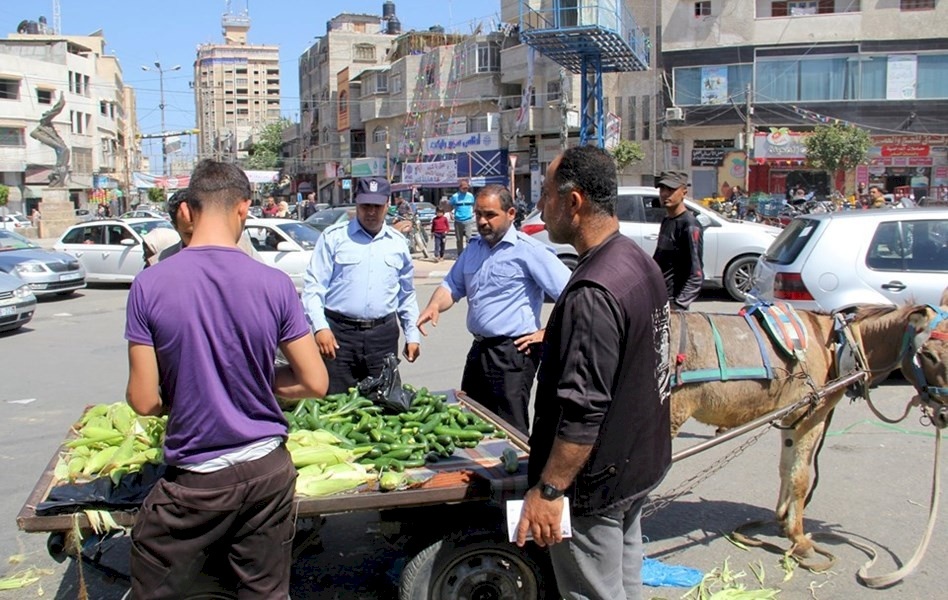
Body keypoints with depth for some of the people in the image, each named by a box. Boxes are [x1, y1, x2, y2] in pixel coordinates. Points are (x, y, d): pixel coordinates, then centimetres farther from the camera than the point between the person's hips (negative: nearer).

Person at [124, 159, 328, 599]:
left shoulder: (150, 285, -11)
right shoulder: (274, 284, -8)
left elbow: (143, 401, -9)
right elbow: (315, 383, -3)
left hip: (194, 480, -2)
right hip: (269, 470, 2)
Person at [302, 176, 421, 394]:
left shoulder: (398, 243, 13)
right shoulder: (333, 237, 1)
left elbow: (407, 294, 20)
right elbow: (313, 286, -2)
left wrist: (413, 335, 15)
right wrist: (320, 327, -14)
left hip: (383, 335, 3)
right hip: (339, 334, -3)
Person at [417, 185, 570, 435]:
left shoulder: (528, 250, -13)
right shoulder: (474, 247, 12)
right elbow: (452, 286, 17)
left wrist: (546, 334, -14)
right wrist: (435, 305, -5)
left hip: (513, 352, -8)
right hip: (479, 349, 8)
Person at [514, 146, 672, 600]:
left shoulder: (591, 294, -28)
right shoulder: (641, 263, 4)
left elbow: (584, 410, -29)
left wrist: (547, 490, -23)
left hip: (594, 482, -10)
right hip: (639, 463, 10)